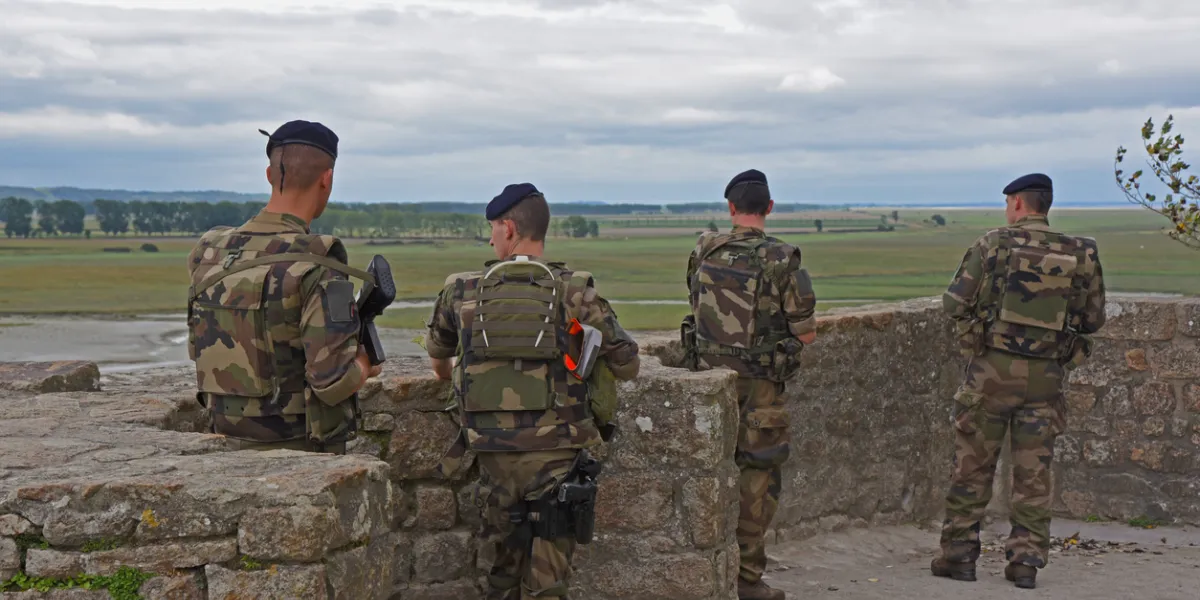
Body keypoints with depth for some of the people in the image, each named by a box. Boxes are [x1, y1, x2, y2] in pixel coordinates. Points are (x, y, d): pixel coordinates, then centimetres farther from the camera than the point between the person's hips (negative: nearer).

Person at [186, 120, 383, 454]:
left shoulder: (209, 254, 1)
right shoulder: (317, 268, -20)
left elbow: (199, 348, 13)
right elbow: (334, 382, -25)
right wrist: (365, 365, -2)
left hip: (233, 447, 7)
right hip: (302, 452, -6)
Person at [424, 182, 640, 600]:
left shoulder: (463, 292, 3)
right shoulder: (574, 292, -5)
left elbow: (436, 350, 23)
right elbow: (627, 366, -3)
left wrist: (446, 374, 46)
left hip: (494, 452, 2)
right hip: (555, 453, -2)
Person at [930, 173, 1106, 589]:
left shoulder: (993, 245, -6)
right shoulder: (1082, 255, 1)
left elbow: (955, 303, -7)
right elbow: (1093, 320, 8)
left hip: (993, 368, -2)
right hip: (1046, 376, 2)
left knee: (973, 465, 8)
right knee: (1033, 472, 9)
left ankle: (958, 554, 12)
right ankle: (1026, 561, 9)